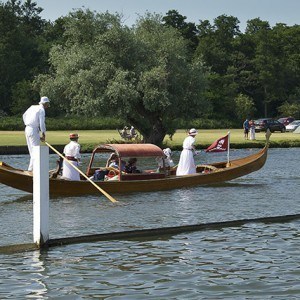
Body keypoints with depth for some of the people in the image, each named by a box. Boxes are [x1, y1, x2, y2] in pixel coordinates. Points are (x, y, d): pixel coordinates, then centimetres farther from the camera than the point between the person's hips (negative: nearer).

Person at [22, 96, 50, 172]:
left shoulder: (33, 107, 13)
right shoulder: (42, 110, -10)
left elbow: (24, 115, 22)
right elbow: (42, 124, -13)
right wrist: (43, 135, -6)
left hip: (27, 129, 9)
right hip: (34, 131, -9)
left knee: (32, 150, 14)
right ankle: (31, 168, -8)